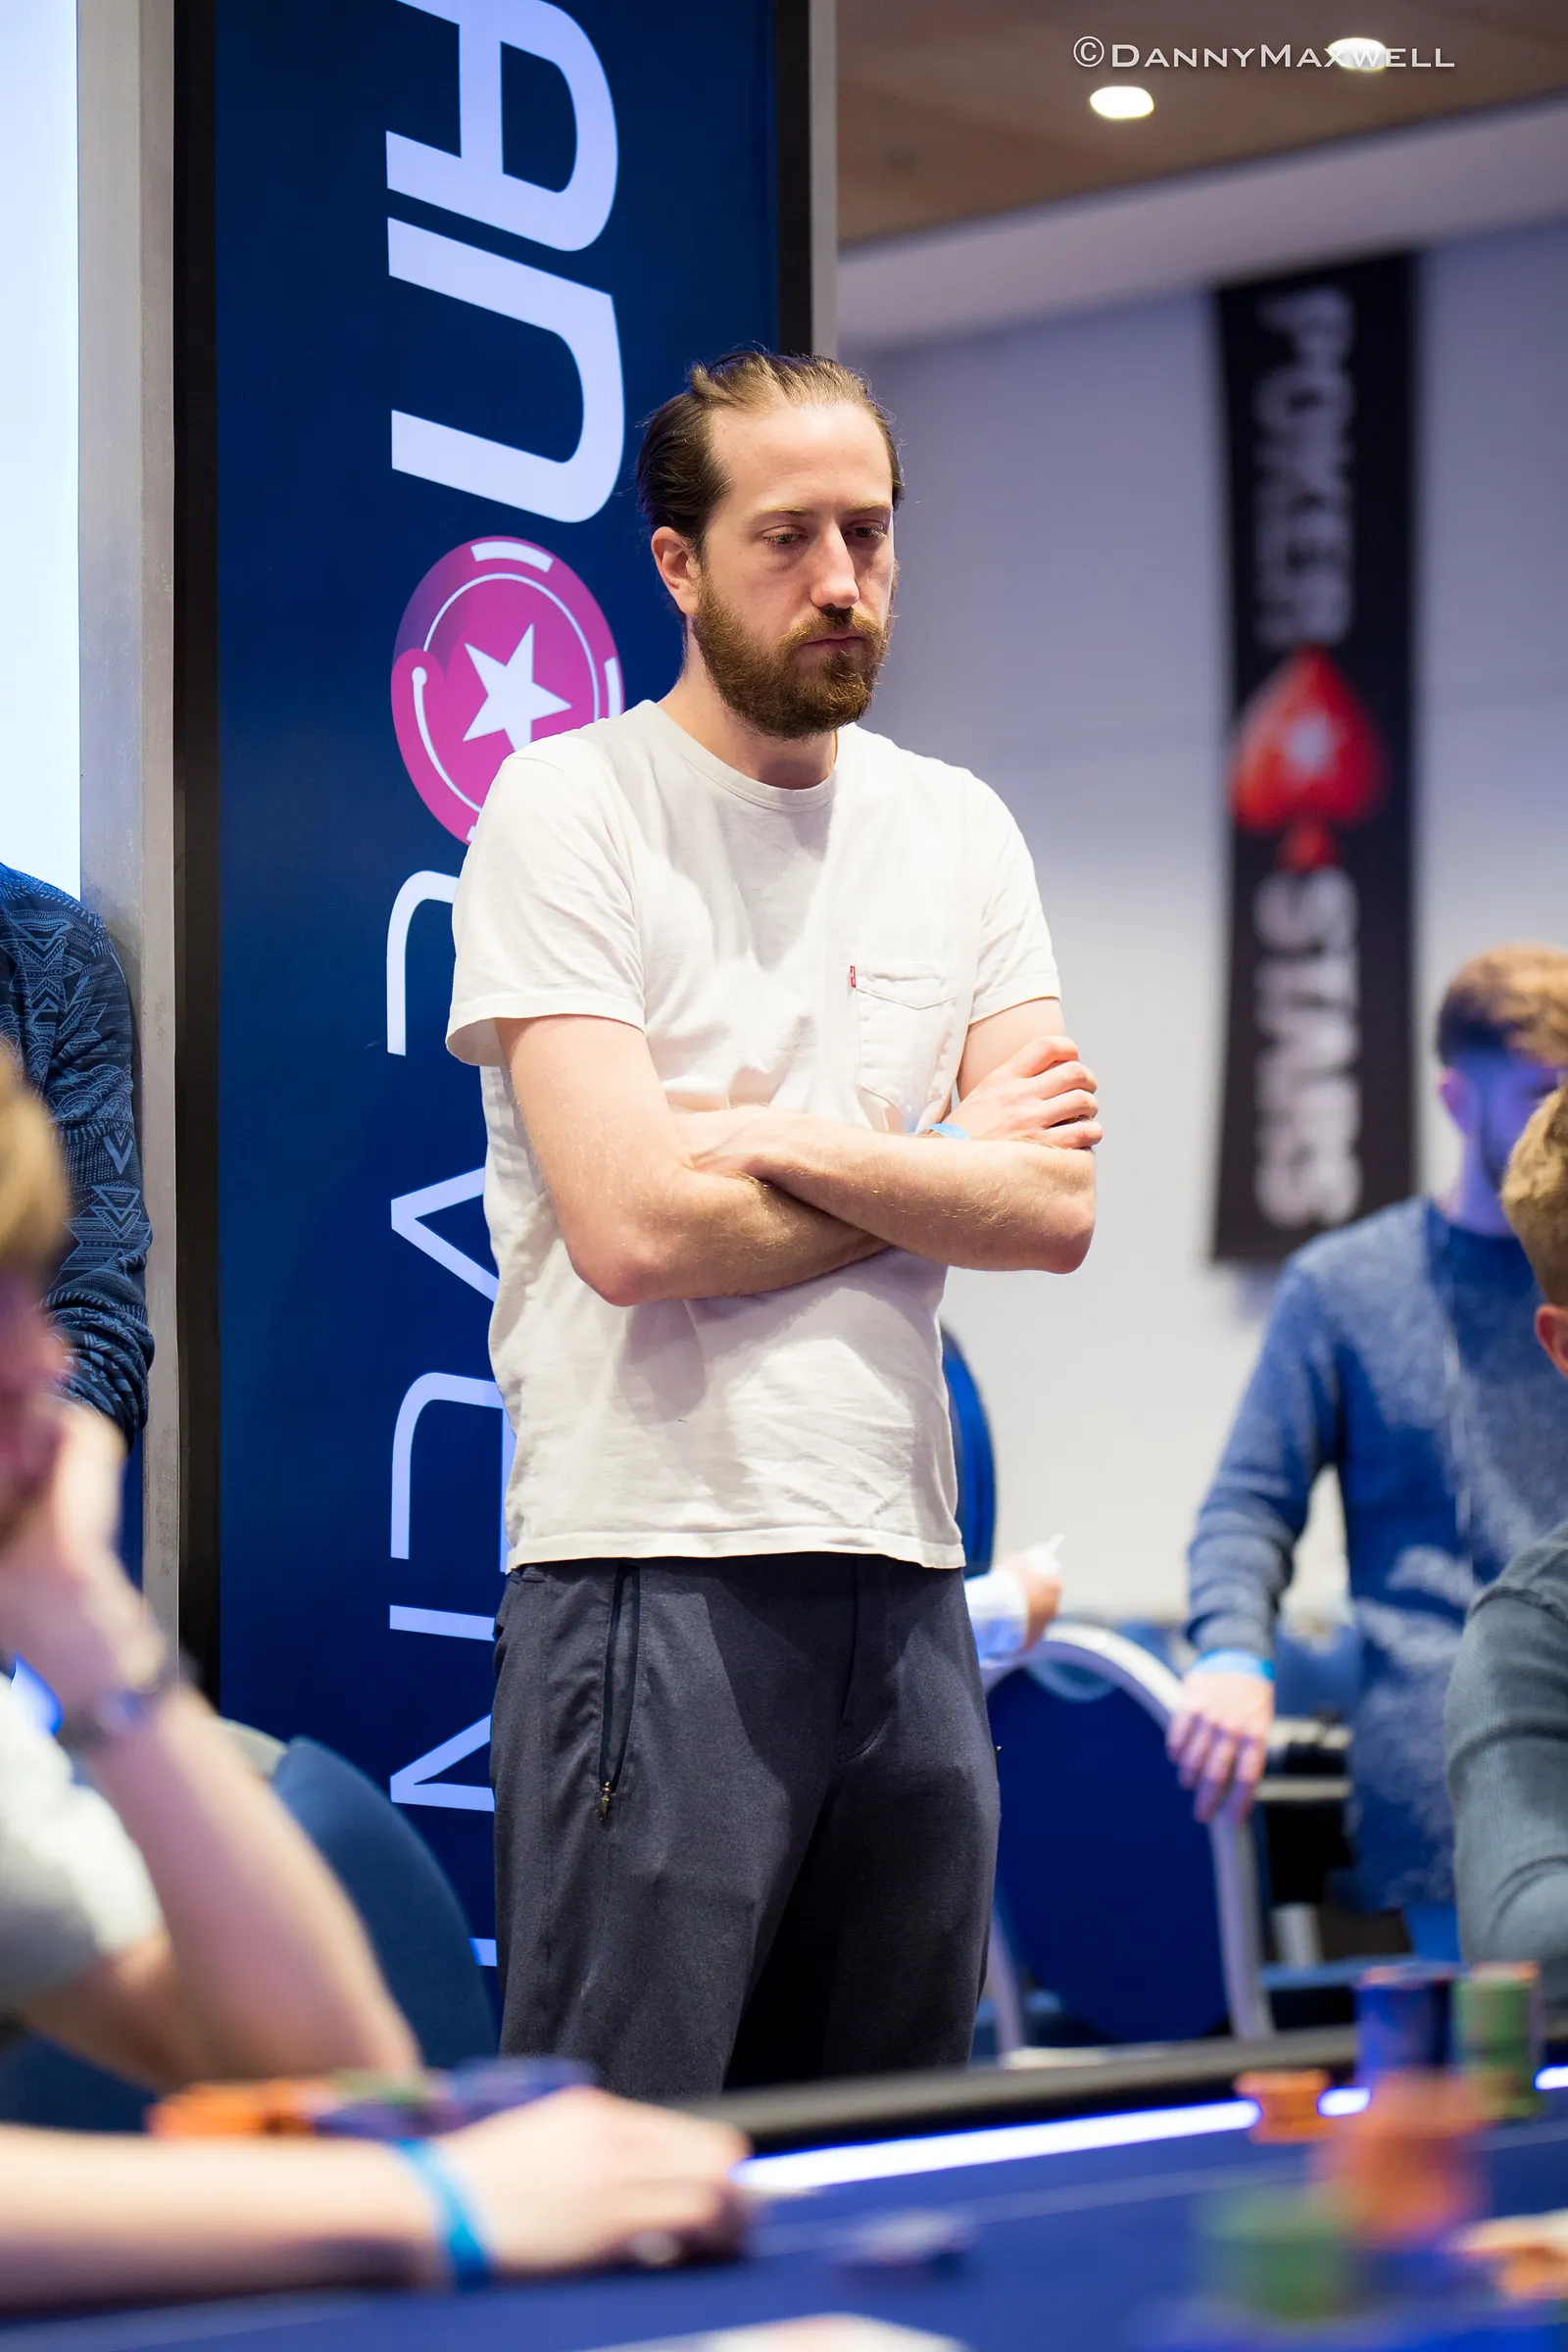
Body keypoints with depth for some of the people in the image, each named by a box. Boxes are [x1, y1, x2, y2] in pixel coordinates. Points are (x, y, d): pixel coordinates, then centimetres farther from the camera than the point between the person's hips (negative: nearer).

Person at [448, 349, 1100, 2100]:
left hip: (903, 1573, 6)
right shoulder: (568, 809, -3)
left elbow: (1063, 1207, 3)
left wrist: (796, 1142, -10)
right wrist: (940, 1165, -1)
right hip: (652, 1572, -5)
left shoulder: (959, 828, 14)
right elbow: (631, 1225, -14)